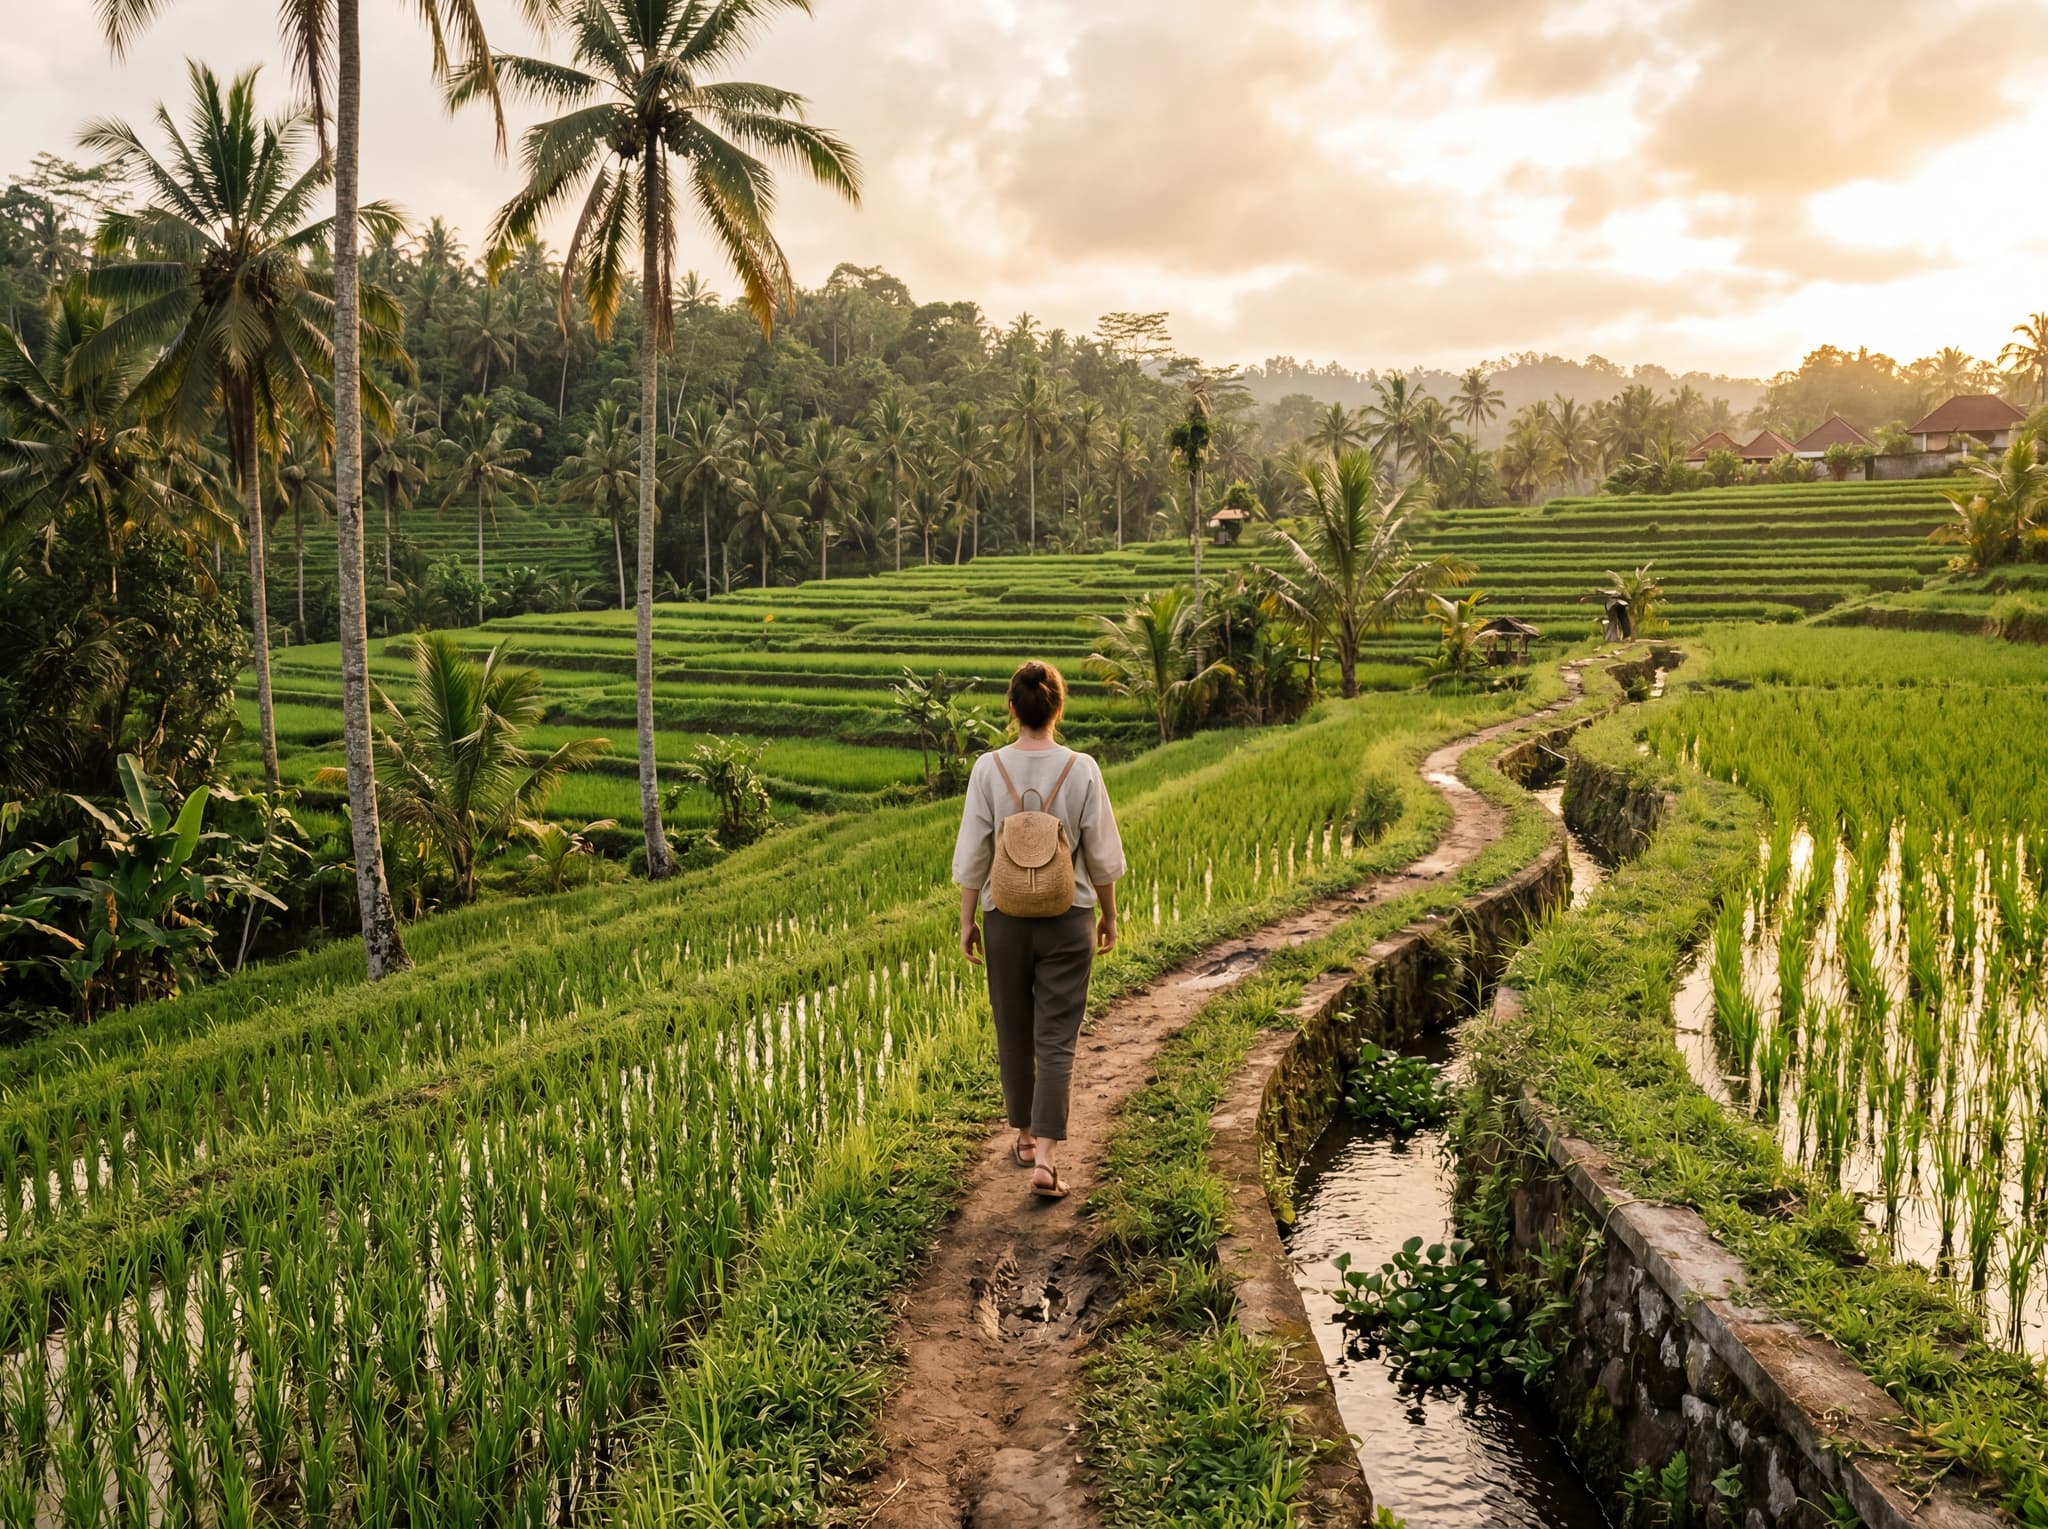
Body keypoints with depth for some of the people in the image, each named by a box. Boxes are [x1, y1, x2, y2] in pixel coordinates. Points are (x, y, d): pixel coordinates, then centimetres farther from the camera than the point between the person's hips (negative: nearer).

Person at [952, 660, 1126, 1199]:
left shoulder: (989, 769, -8)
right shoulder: (1081, 770, -9)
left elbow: (972, 856, -4)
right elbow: (1103, 856, -3)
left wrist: (967, 922, 7)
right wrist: (1109, 915, 12)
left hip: (1005, 917, 1)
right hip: (1068, 919, -1)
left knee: (1014, 1033, 17)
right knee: (1056, 1039, 3)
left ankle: (1025, 1135, 32)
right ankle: (1045, 1157, -4)